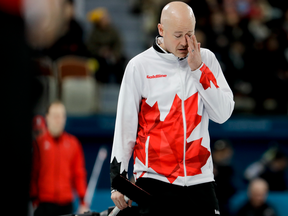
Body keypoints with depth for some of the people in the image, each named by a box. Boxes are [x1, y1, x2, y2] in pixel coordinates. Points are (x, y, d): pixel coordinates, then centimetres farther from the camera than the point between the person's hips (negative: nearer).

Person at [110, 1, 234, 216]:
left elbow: (223, 114, 0)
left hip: (200, 179, 2)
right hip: (154, 180, -2)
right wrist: (118, 178, 2)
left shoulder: (206, 59, 7)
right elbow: (124, 124, 3)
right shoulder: (140, 66, 0)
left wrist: (198, 69, -8)